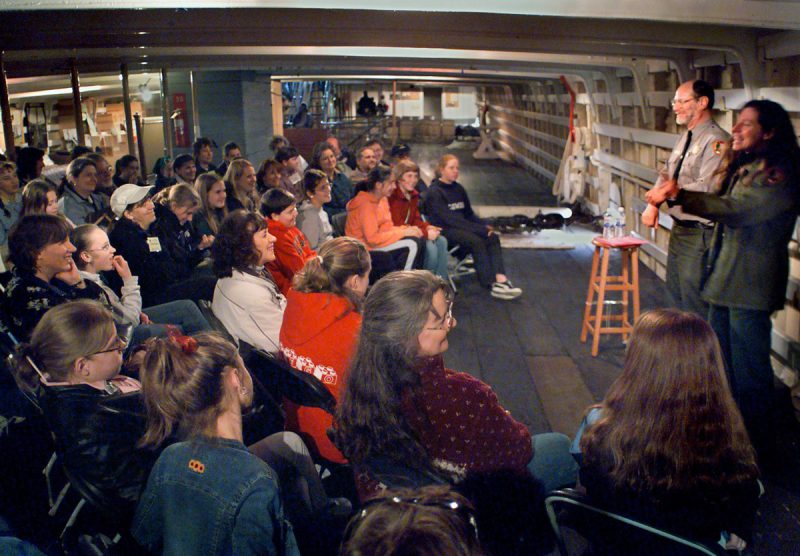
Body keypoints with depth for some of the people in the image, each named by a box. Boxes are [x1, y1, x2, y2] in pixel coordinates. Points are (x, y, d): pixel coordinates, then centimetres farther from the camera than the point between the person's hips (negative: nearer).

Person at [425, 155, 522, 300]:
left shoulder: (458, 189, 15)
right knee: (476, 241, -31)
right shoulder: (434, 192, -9)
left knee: (493, 237, -18)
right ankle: (491, 284, -29)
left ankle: (501, 279, -34)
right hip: (444, 231, -7)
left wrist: (485, 226, -1)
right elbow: (449, 219, -18)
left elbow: (469, 214, 19)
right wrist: (480, 229, -21)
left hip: (461, 227, 7)